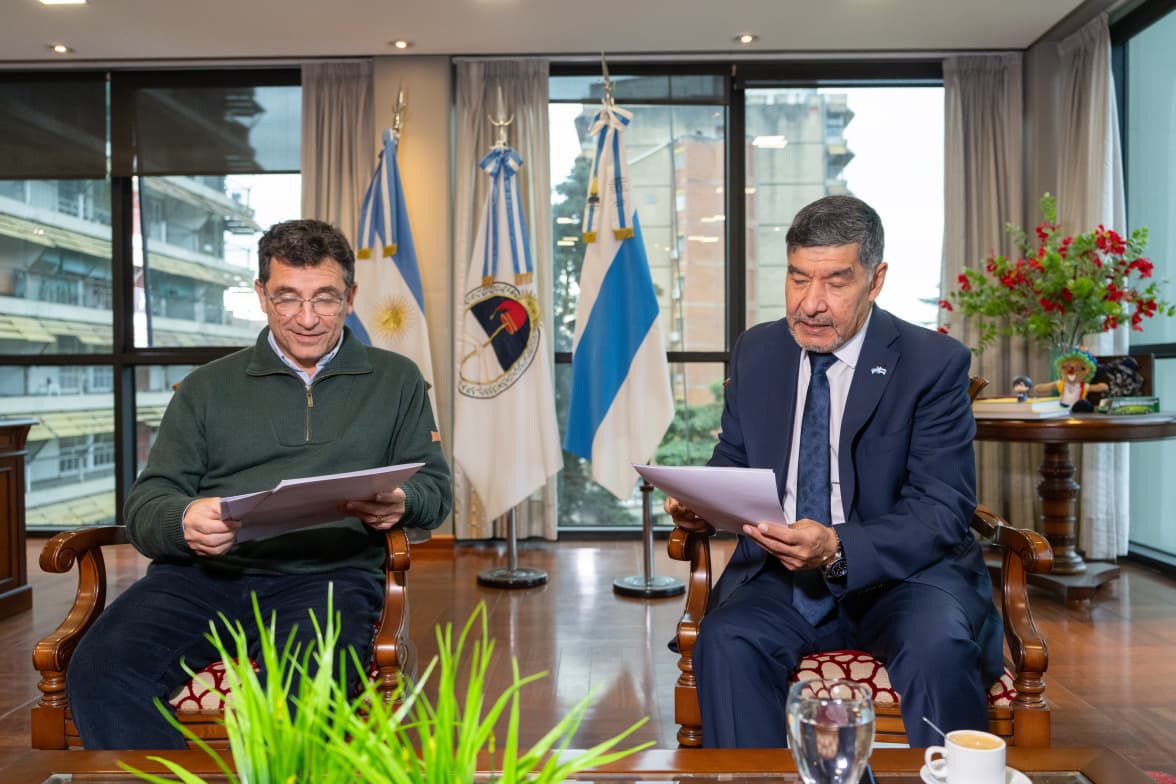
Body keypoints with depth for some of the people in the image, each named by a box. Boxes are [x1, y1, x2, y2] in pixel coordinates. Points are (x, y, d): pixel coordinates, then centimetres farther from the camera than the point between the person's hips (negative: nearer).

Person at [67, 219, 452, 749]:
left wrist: (400, 503, -8)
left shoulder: (396, 380, 19)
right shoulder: (208, 387, 20)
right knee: (100, 669, -27)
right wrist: (183, 522, -11)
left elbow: (435, 486, 17)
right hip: (205, 573, 3)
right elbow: (147, 501, 14)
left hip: (331, 573, -2)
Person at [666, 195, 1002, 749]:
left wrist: (838, 549, -28)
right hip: (779, 573, 3)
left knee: (938, 646, -33)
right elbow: (733, 462, 16)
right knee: (725, 641, -27)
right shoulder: (756, 352, 7)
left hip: (902, 573, -2)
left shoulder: (934, 363, -6)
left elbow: (942, 511, -12)